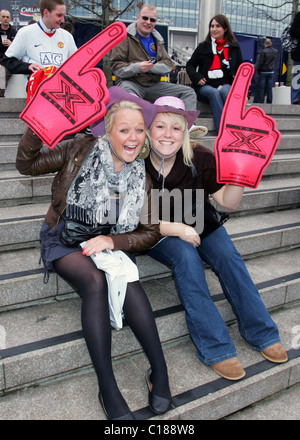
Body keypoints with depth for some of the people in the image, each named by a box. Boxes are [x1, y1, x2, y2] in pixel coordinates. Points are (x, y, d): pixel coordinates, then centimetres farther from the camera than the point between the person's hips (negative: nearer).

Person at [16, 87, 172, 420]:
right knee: (95, 281, -31)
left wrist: (111, 240, -15)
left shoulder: (142, 176, -1)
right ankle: (107, 389, -27)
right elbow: (28, 165, -5)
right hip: (63, 240, -2)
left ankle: (160, 371, -21)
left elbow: (150, 233, 1)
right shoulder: (81, 149, -6)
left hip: (108, 243, 2)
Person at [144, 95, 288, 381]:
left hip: (200, 226, 3)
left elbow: (227, 202, -8)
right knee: (186, 256, -32)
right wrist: (176, 229, -25)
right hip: (157, 235, -2)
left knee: (228, 256, -23)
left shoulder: (200, 159, -10)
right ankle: (215, 348, -25)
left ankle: (261, 333, -6)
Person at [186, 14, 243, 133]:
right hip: (205, 86, 0)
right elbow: (190, 64, 20)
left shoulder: (234, 48, 17)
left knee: (224, 91, -36)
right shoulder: (203, 47, 16)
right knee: (214, 93, -35)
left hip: (226, 84, 1)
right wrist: (196, 78, 0)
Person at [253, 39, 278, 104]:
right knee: (269, 87, 9)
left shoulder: (264, 51, -14)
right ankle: (269, 102, 11)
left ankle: (259, 101, 0)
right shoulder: (276, 51, 3)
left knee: (261, 88, 0)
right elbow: (274, 61, 14)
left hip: (263, 72, -5)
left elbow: (260, 62, -11)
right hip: (271, 72, 5)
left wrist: (257, 71, -3)